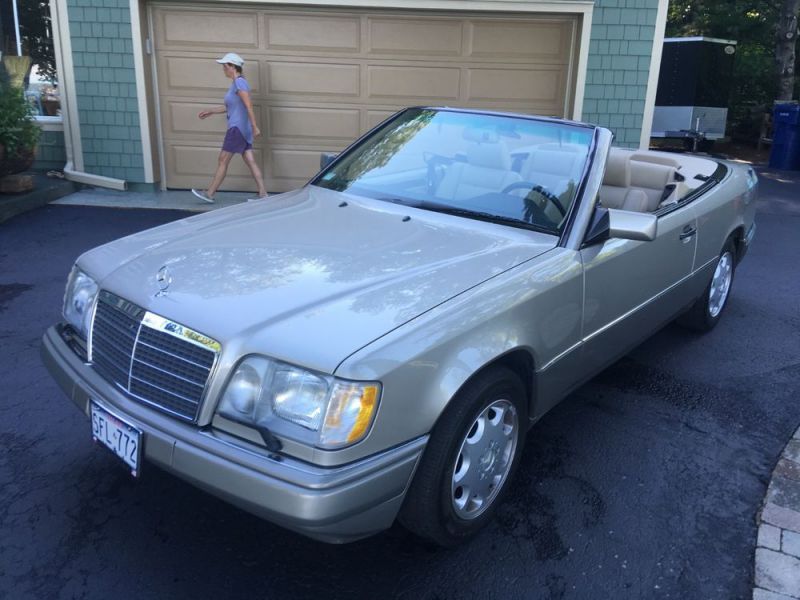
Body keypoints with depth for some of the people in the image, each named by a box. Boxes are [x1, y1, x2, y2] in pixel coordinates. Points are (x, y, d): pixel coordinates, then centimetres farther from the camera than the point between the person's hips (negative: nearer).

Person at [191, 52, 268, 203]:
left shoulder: (239, 82, -13)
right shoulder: (236, 83, 16)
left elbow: (249, 106, -21)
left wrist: (254, 126, -26)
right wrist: (210, 112, 29)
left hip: (238, 128, -9)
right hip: (240, 129, 9)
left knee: (222, 161, -1)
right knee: (250, 162, 5)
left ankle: (209, 194, 8)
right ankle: (262, 194, 4)